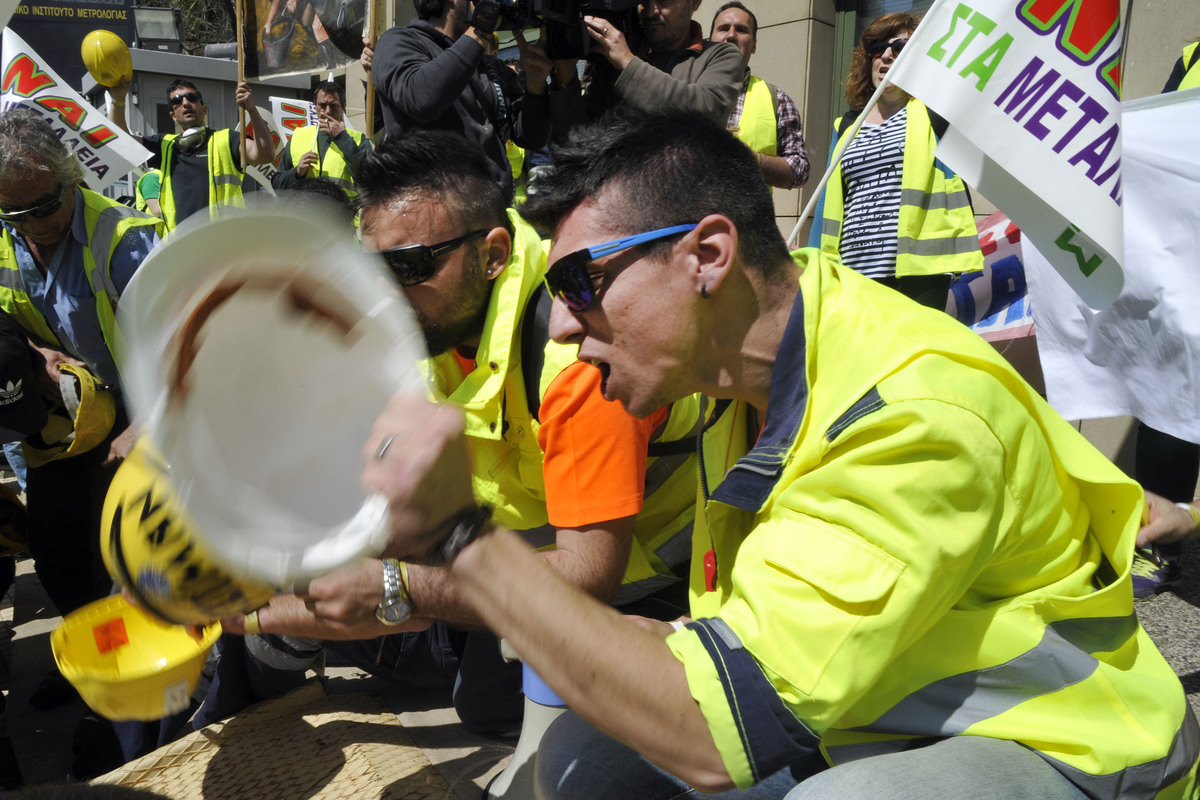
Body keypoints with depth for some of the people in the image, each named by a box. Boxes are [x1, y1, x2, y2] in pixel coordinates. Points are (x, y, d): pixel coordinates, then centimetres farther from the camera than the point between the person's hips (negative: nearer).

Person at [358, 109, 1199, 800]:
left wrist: (461, 536, -34)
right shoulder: (747, 369, -3)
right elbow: (729, 654, 3)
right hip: (866, 724, 7)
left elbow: (713, 732, -34)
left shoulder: (914, 412, -30)